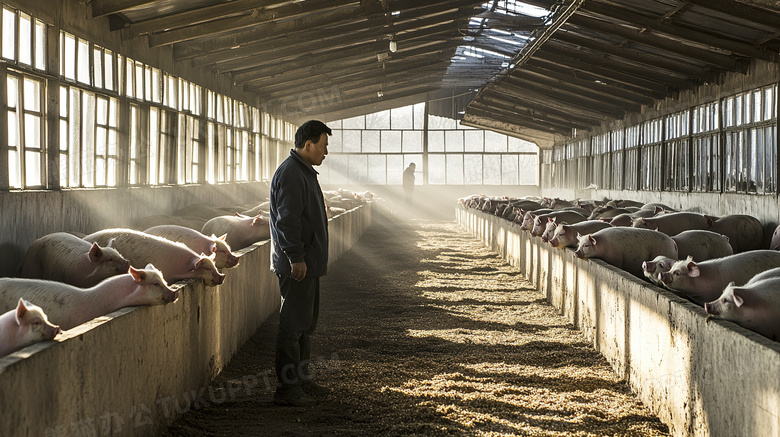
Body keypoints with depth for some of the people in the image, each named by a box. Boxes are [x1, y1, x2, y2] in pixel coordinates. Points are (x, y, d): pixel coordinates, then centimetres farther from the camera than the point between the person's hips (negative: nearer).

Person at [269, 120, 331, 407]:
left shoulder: (304, 172, 18)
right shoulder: (290, 174, -16)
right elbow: (287, 221, -22)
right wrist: (296, 258, -23)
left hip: (308, 263, 11)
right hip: (297, 265, -11)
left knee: (306, 323, 16)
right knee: (293, 325, -7)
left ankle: (301, 379, 26)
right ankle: (287, 388, -4)